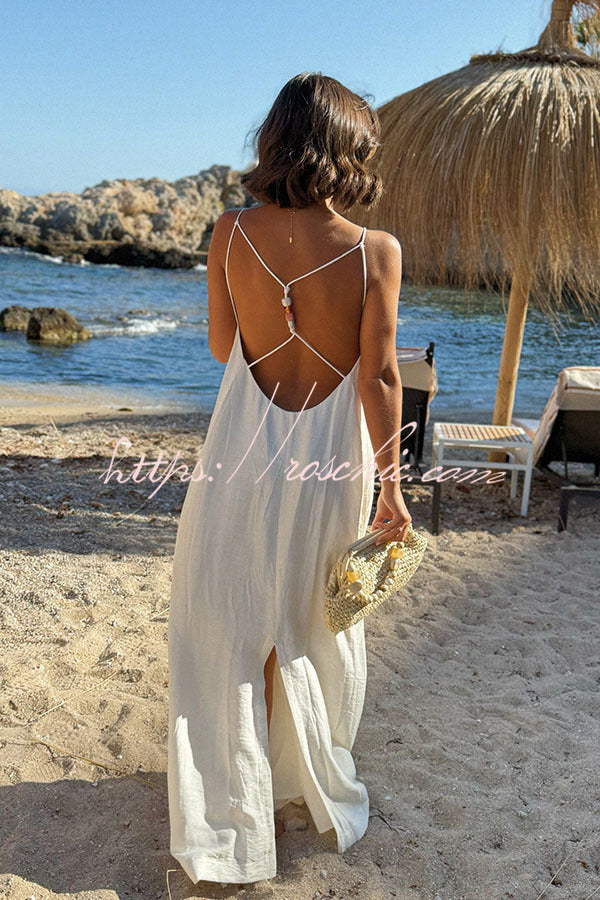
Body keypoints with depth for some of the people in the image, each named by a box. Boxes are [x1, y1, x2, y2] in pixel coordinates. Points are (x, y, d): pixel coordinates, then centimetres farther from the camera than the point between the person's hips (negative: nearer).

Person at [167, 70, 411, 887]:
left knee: (232, 625, 14)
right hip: (332, 458, 0)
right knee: (316, 623, 21)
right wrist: (390, 487, -4)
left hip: (246, 448, 0)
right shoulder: (377, 251, -12)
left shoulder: (231, 234, -8)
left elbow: (222, 346, 2)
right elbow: (380, 376, -12)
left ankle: (237, 816, 25)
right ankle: (317, 785, 43)